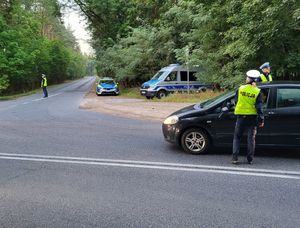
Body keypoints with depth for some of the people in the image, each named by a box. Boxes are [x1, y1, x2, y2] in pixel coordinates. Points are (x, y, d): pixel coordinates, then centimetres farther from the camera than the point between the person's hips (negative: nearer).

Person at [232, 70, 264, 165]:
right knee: (251, 138, 8)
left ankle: (235, 158, 3)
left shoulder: (240, 89, -3)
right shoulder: (257, 91, -7)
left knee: (237, 137, 9)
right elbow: (259, 107, -8)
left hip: (241, 115, 1)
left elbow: (236, 101, 6)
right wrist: (261, 119, -3)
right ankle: (250, 159, 11)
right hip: (252, 117, 0)